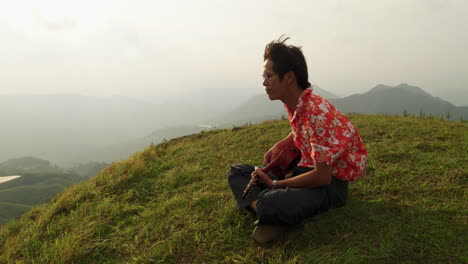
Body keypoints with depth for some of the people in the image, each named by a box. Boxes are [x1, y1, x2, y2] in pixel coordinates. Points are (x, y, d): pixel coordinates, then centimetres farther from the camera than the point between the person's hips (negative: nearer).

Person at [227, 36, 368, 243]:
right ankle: (268, 213, -17)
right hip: (306, 170, 9)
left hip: (329, 184, -9)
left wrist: (275, 184, -16)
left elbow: (323, 177, -25)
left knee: (270, 204, -39)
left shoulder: (318, 112, -26)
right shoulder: (293, 105, 1)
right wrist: (279, 146, 4)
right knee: (237, 172, 6)